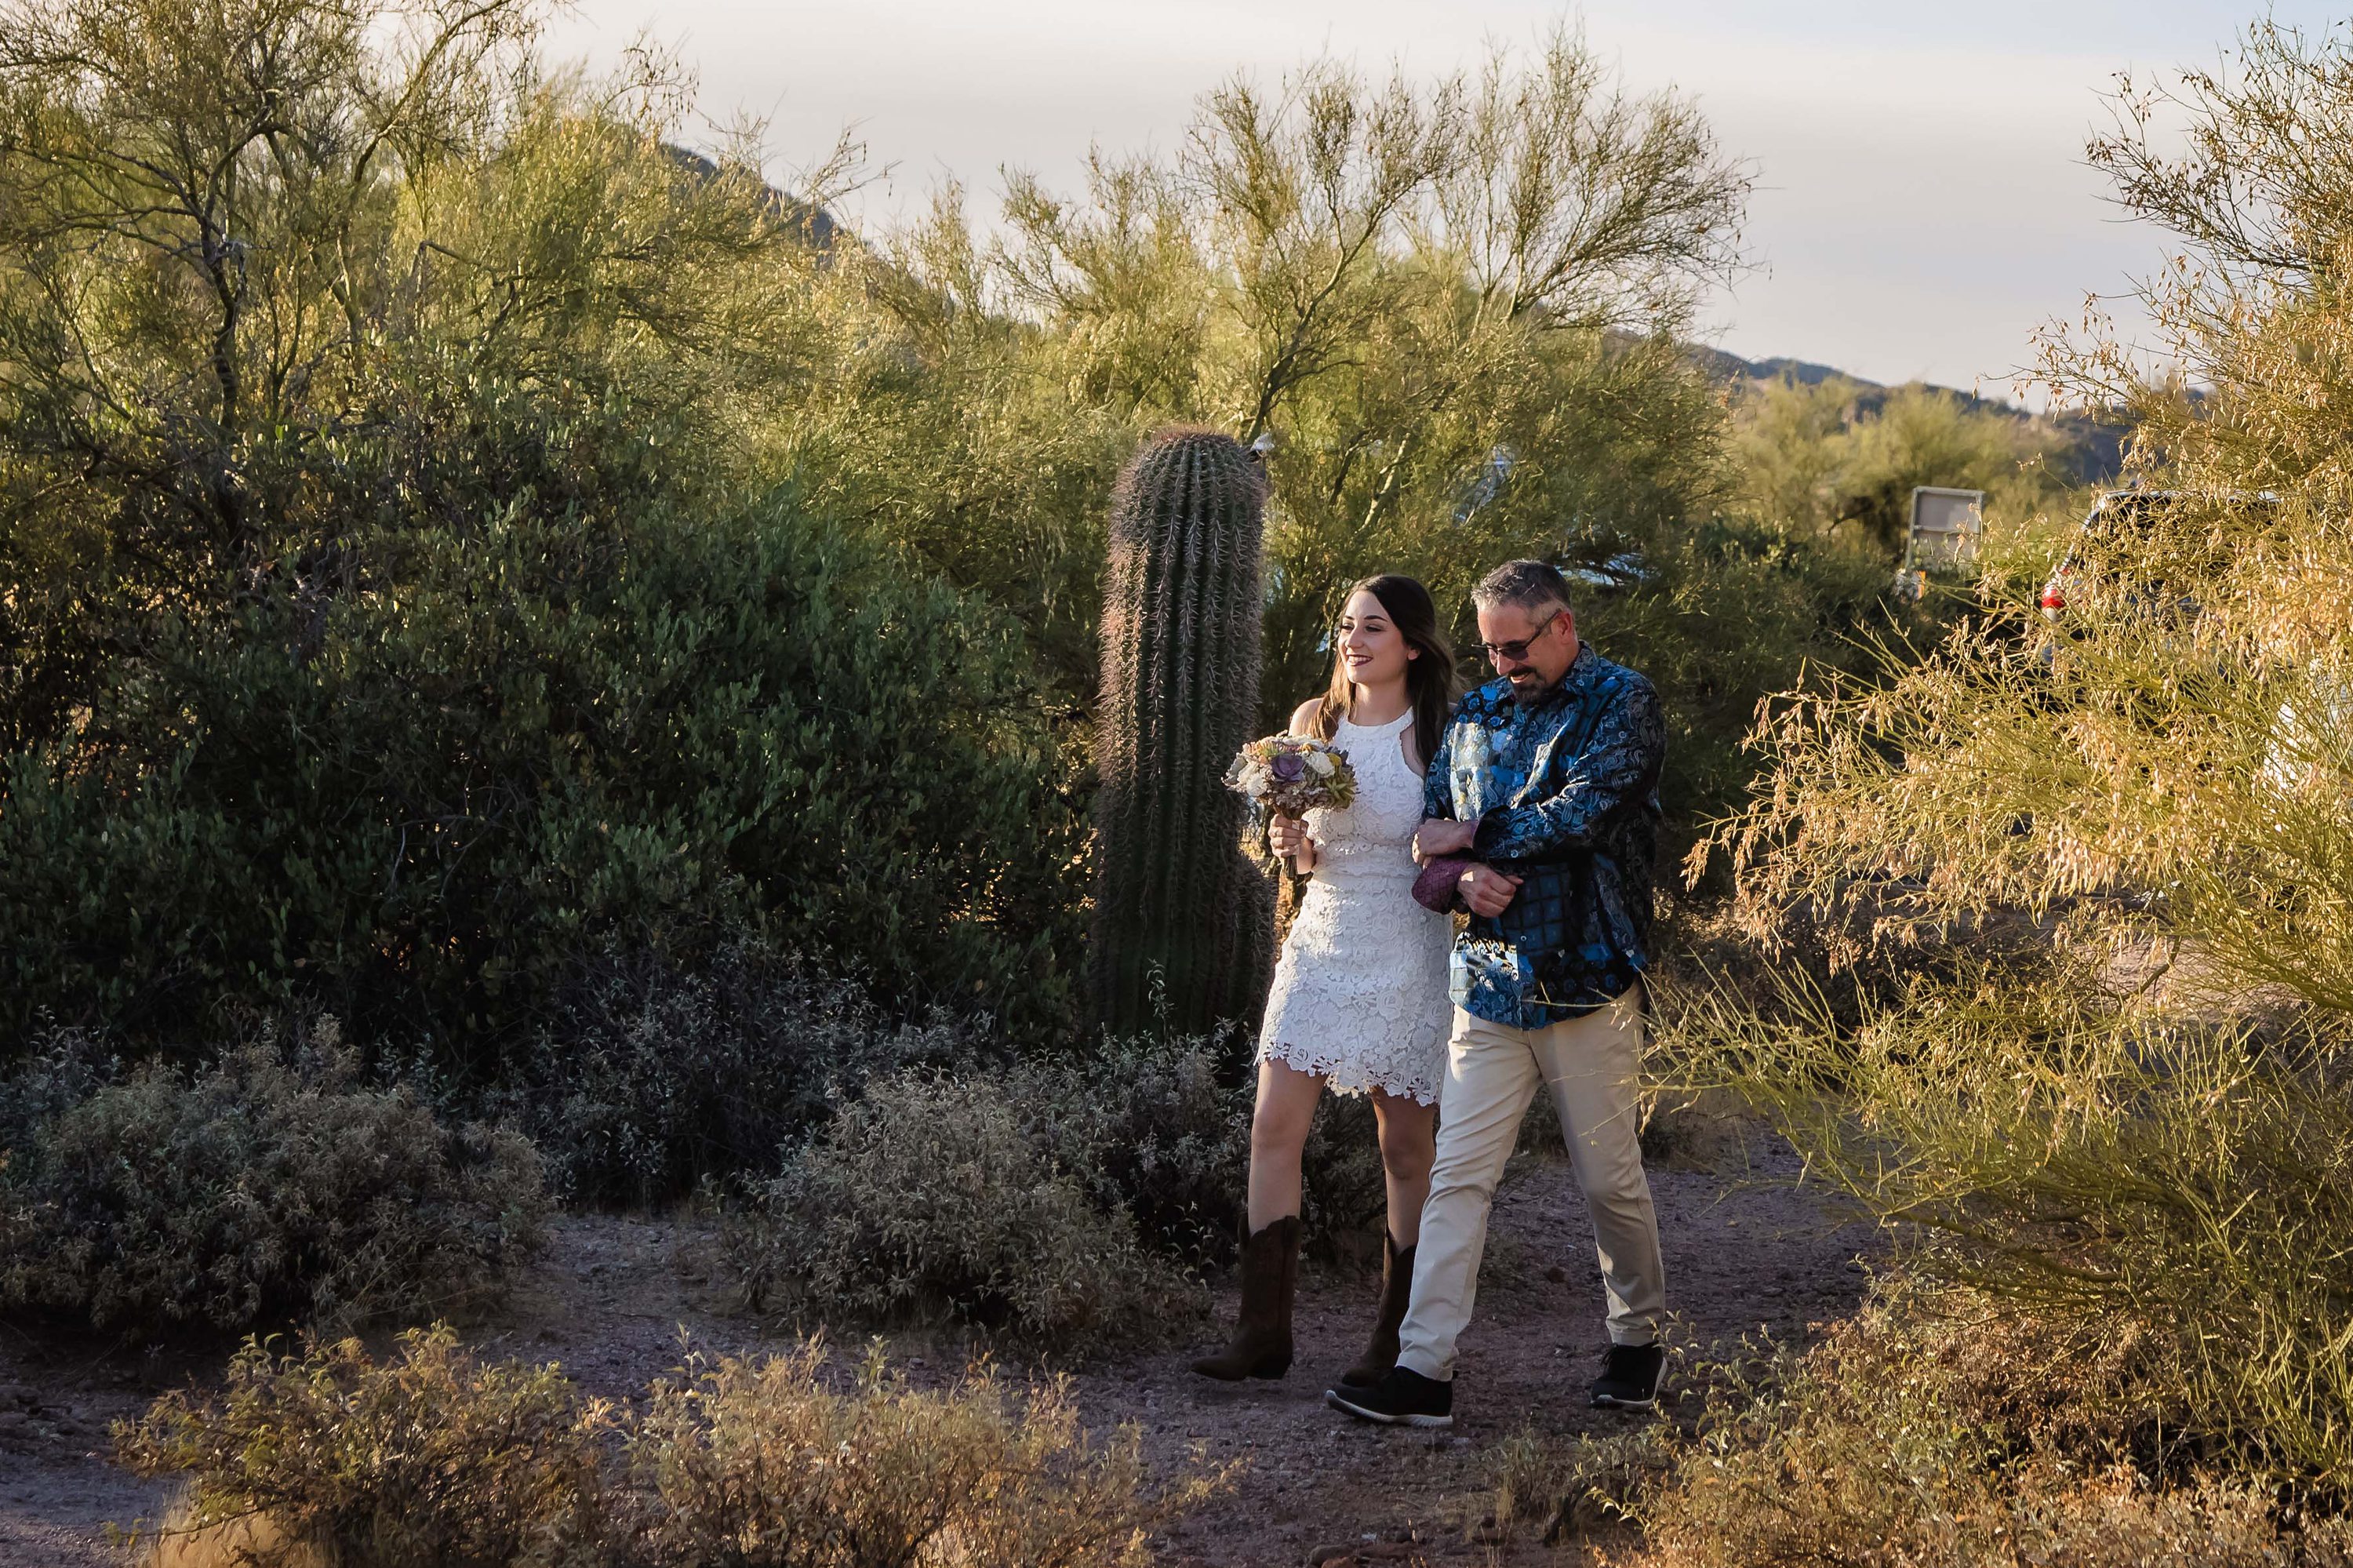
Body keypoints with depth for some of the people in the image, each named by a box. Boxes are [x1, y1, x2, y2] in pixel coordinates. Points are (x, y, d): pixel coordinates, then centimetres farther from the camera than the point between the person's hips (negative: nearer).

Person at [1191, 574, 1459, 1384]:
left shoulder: (1439, 732, -4)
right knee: (1274, 1128, -5)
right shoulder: (1315, 720, 8)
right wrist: (1292, 844, -5)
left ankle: (1396, 1340, 13)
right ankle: (1264, 1330, -1)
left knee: (1405, 1149, 2)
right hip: (1323, 942, 4)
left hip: (1406, 953, -4)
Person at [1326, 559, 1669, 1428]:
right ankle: (1424, 1369, -5)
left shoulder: (1624, 703, -3)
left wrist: (1471, 838, -7)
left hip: (1585, 982, -4)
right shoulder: (1475, 715, 14)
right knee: (1458, 1177, -3)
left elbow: (1582, 814, -17)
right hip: (1488, 979, 4)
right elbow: (1435, 832, 15)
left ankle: (1637, 1340, 26)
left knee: (1611, 1181, 6)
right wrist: (1464, 876, -9)